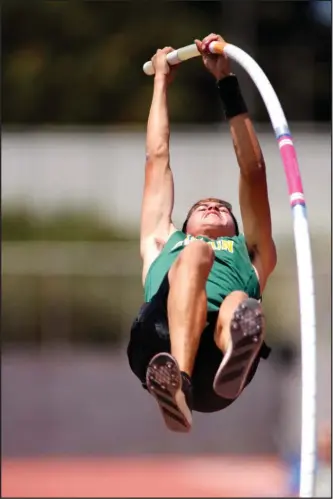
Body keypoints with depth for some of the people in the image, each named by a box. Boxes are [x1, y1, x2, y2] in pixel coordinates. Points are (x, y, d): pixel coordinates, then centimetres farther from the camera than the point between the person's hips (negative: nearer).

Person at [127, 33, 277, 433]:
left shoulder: (249, 252, 42)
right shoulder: (163, 244, 45)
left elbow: (252, 172, 37)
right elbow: (157, 160, 47)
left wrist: (227, 83, 38)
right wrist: (161, 82, 55)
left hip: (218, 351, 1)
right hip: (159, 342, 0)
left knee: (241, 309, -35)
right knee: (196, 252, -30)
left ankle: (236, 356, -76)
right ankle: (174, 380, -59)